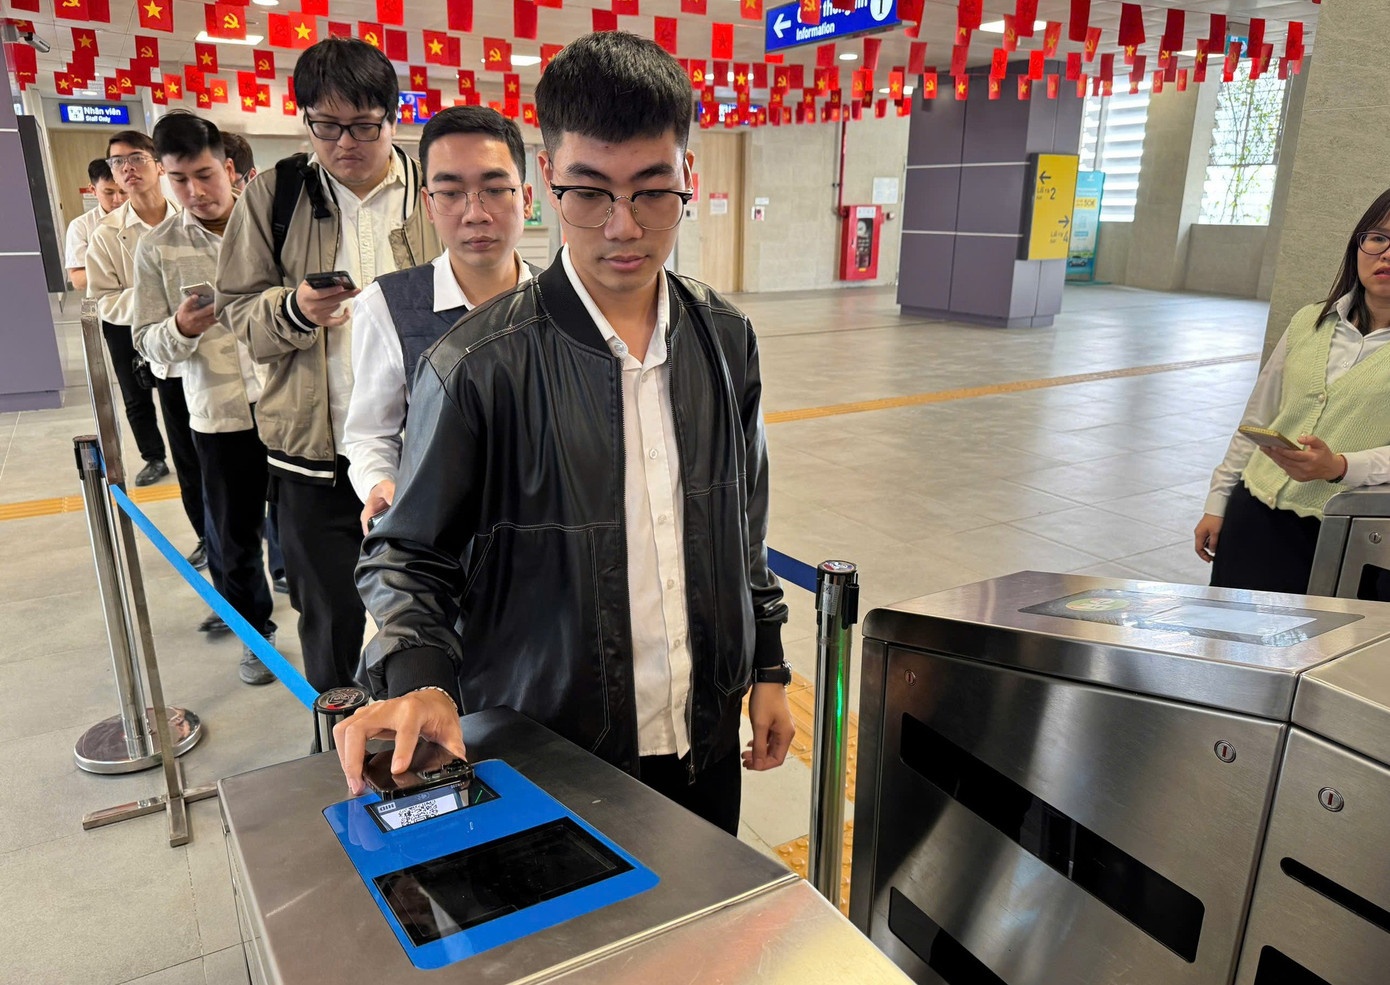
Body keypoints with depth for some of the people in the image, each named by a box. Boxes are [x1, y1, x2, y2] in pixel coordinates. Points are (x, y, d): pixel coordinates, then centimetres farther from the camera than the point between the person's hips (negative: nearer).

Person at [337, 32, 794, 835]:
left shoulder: (726, 340, -3)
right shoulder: (478, 368, -17)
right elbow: (410, 558, -8)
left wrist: (768, 667, 10)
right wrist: (419, 680, -26)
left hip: (705, 741, 5)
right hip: (546, 764, -4)